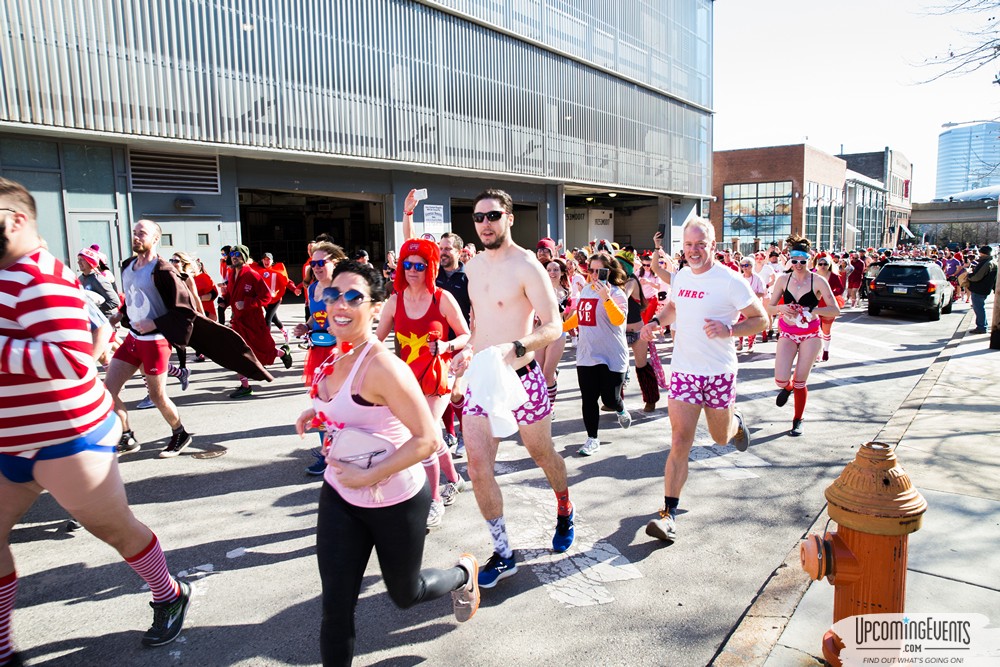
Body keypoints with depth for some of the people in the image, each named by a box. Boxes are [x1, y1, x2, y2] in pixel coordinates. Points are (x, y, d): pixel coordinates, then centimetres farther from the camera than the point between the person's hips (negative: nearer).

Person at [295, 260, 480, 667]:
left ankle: (463, 574, 49)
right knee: (335, 606, 5)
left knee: (404, 594, 19)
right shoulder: (335, 358, -3)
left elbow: (426, 439, -27)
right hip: (340, 496, 6)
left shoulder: (381, 366, -27)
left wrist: (367, 477, -26)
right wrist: (318, 412, 1)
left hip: (396, 501, -6)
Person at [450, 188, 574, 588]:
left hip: (520, 378, -5)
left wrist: (515, 348, -34)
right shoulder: (474, 266, 8)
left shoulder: (526, 266, -14)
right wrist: (469, 349, 8)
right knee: (478, 469, -1)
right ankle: (503, 554, 15)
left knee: (543, 455, 16)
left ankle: (564, 512, 48)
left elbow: (553, 326, -18)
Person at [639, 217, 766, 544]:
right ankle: (669, 513, -3)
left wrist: (728, 329, -25)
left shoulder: (730, 281, -12)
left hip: (719, 372, -2)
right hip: (683, 370, 3)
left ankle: (736, 422, 55)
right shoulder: (680, 276, 4)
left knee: (721, 437, 17)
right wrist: (657, 321, 5)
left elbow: (760, 320, -7)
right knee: (680, 441, -6)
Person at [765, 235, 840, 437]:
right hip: (787, 334, 2)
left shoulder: (818, 281, -9)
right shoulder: (783, 280, -2)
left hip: (810, 335, -1)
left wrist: (811, 310, -24)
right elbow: (769, 308, 0)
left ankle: (798, 420, 23)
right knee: (780, 380, -12)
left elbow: (835, 310, -9)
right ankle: (787, 387, 27)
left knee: (800, 382, 2)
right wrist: (780, 308, -21)